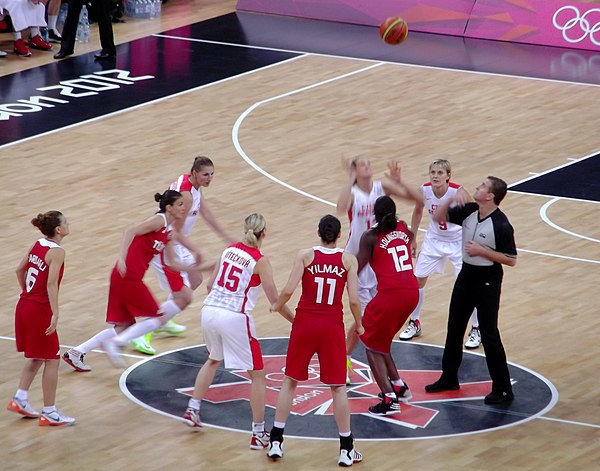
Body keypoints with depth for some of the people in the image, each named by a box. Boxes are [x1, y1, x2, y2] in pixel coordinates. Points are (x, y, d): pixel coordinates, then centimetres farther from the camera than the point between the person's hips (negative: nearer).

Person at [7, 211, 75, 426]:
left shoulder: (37, 245, 8)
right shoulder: (56, 252, -15)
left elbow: (20, 270, 17)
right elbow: (51, 283, -24)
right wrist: (55, 314, -26)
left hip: (24, 306, 8)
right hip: (40, 310, -8)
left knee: (36, 358, 22)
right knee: (51, 360, 3)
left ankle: (20, 399, 21)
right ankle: (49, 412, 7)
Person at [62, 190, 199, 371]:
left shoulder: (170, 232, 17)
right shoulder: (159, 220, -10)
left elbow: (170, 262, 23)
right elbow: (130, 231, -22)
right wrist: (122, 257, -33)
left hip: (129, 278, 9)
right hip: (128, 276, -9)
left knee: (124, 327, 12)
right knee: (159, 318, -3)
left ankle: (76, 353, 13)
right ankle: (115, 342, -7)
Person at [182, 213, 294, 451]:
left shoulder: (229, 250, 9)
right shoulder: (260, 261, -7)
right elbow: (275, 301, -8)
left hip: (209, 312, 6)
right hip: (235, 318, -6)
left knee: (213, 360, 35)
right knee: (257, 374, 7)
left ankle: (192, 411, 33)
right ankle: (258, 434, 5)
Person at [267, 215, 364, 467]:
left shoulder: (305, 255, -3)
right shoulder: (348, 260, -2)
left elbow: (289, 289, -10)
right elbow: (353, 299, -6)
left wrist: (277, 306, 10)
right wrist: (359, 325, 11)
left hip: (305, 323, 0)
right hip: (332, 326, 0)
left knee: (290, 381, 14)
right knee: (338, 387, 8)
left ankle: (276, 441, 13)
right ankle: (346, 449, 9)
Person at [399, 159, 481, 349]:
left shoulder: (458, 193, -28)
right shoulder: (424, 191, -16)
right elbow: (418, 212, 6)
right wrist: (412, 239, 9)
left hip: (458, 241, -4)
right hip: (434, 240, 4)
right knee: (418, 280, 7)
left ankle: (476, 330, 11)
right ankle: (414, 324, 28)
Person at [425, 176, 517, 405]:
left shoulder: (501, 225, -22)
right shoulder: (469, 211, -3)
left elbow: (511, 260, -18)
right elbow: (438, 217, 4)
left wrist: (482, 251, -23)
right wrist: (451, 201, -13)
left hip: (487, 280, -7)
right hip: (467, 274, 7)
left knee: (489, 334, -5)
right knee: (454, 328, 16)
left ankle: (503, 389, 4)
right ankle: (449, 379, 31)